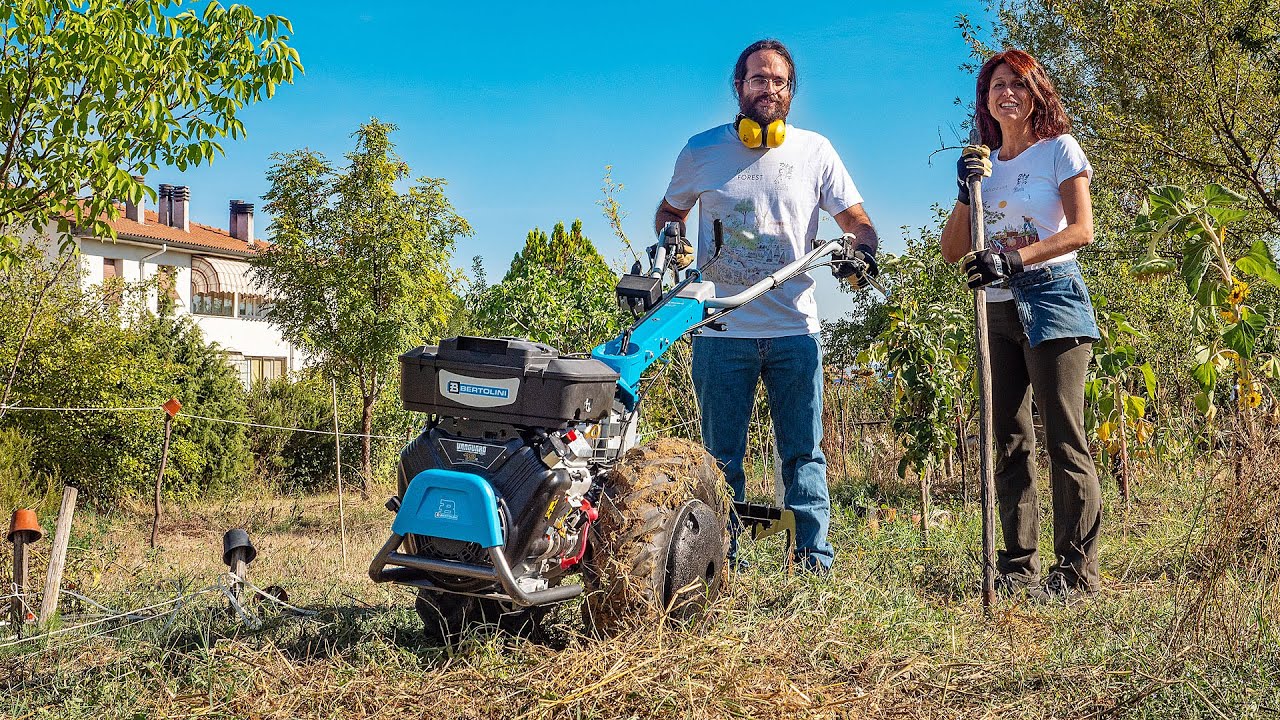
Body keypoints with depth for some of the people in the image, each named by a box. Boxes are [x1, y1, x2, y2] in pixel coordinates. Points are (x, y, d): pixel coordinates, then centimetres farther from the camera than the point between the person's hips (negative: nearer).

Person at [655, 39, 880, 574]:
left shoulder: (814, 150, 6)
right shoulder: (702, 150, 6)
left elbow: (856, 220, 8)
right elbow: (670, 211, 21)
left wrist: (863, 250, -14)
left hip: (794, 331, 0)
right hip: (720, 331, 0)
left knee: (804, 453, 2)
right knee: (722, 457, 6)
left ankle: (813, 559, 8)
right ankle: (723, 562, 14)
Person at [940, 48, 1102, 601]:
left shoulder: (1059, 149, 2)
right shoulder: (983, 163, 16)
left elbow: (1082, 230, -10)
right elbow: (952, 251, 12)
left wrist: (1014, 259, -23)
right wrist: (966, 194, -5)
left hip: (1051, 301, -6)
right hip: (998, 310, 6)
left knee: (1064, 439, -8)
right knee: (1010, 443, 5)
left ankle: (1077, 571, -5)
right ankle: (1019, 567, 9)